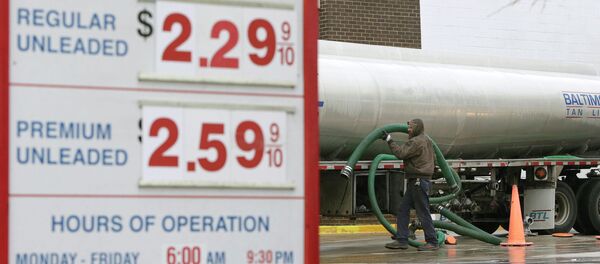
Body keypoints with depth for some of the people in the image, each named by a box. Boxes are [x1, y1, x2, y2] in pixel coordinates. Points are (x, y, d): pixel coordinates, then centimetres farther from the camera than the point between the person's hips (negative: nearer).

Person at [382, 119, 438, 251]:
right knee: (403, 210, 9)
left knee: (423, 212, -6)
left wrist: (389, 140, -16)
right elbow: (433, 159, 24)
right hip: (414, 182, 11)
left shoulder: (416, 142, -15)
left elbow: (401, 153, -23)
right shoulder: (426, 140, 17)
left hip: (418, 182, -11)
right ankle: (402, 240, 7)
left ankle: (432, 242, -1)